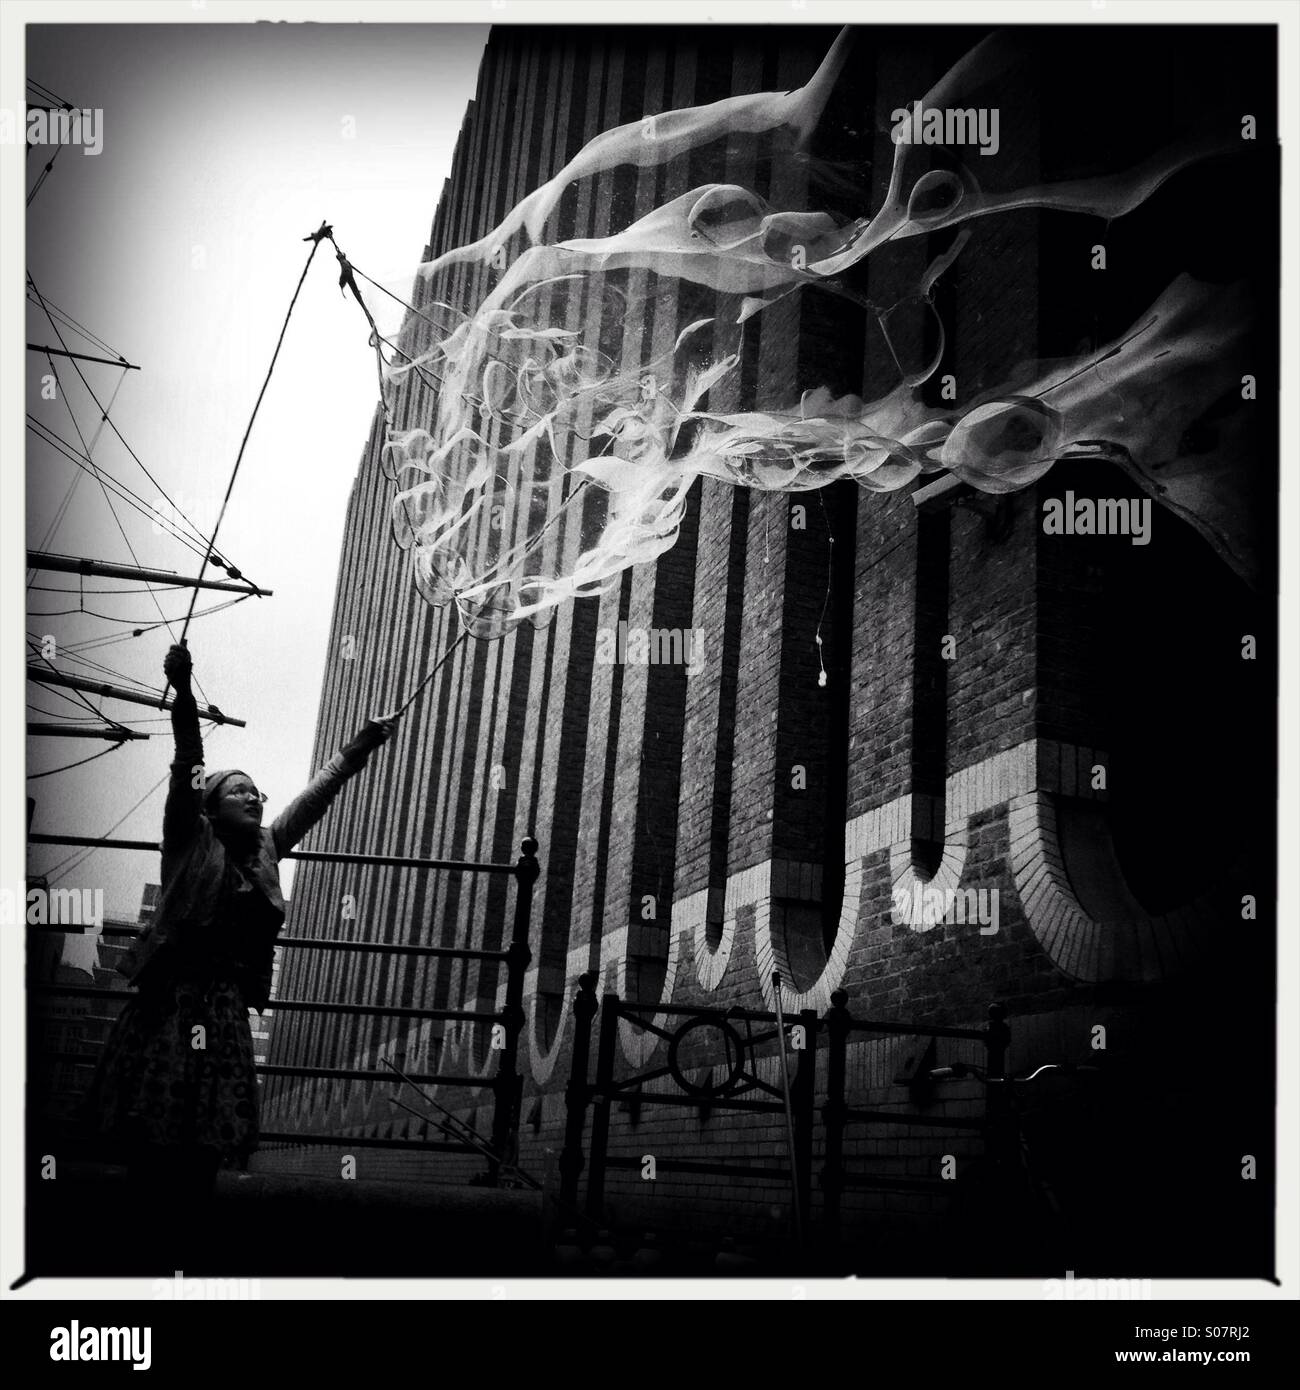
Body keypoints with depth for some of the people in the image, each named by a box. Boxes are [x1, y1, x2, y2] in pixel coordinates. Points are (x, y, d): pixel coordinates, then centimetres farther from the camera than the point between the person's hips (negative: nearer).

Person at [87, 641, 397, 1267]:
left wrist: (360, 746, 23)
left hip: (225, 1010, 4)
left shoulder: (264, 848, 14)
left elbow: (316, 795, 21)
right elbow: (187, 767, -11)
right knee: (151, 1137, -5)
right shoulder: (190, 839, 2)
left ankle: (181, 1252, 9)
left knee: (205, 1144, 2)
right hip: (169, 1003, -4)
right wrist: (182, 694, -24)